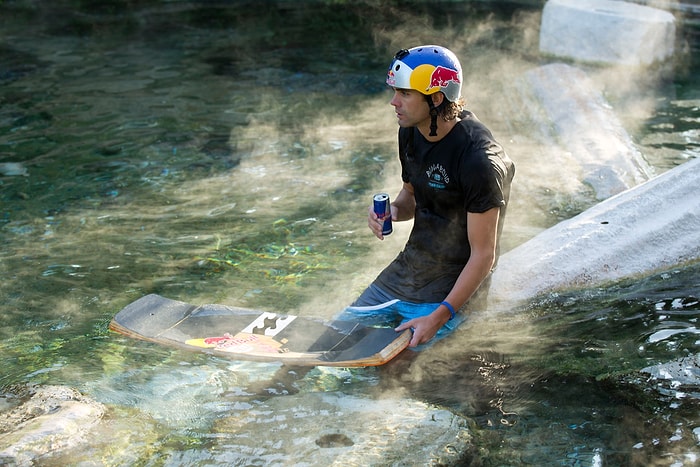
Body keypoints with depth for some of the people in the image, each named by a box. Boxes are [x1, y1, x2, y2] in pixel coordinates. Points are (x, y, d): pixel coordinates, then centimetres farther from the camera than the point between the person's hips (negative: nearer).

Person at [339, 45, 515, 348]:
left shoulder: (478, 159, -26)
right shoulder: (410, 133, -1)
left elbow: (483, 254, -22)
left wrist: (439, 317, -28)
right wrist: (393, 210, -7)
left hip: (452, 287, -7)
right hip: (407, 271, 8)